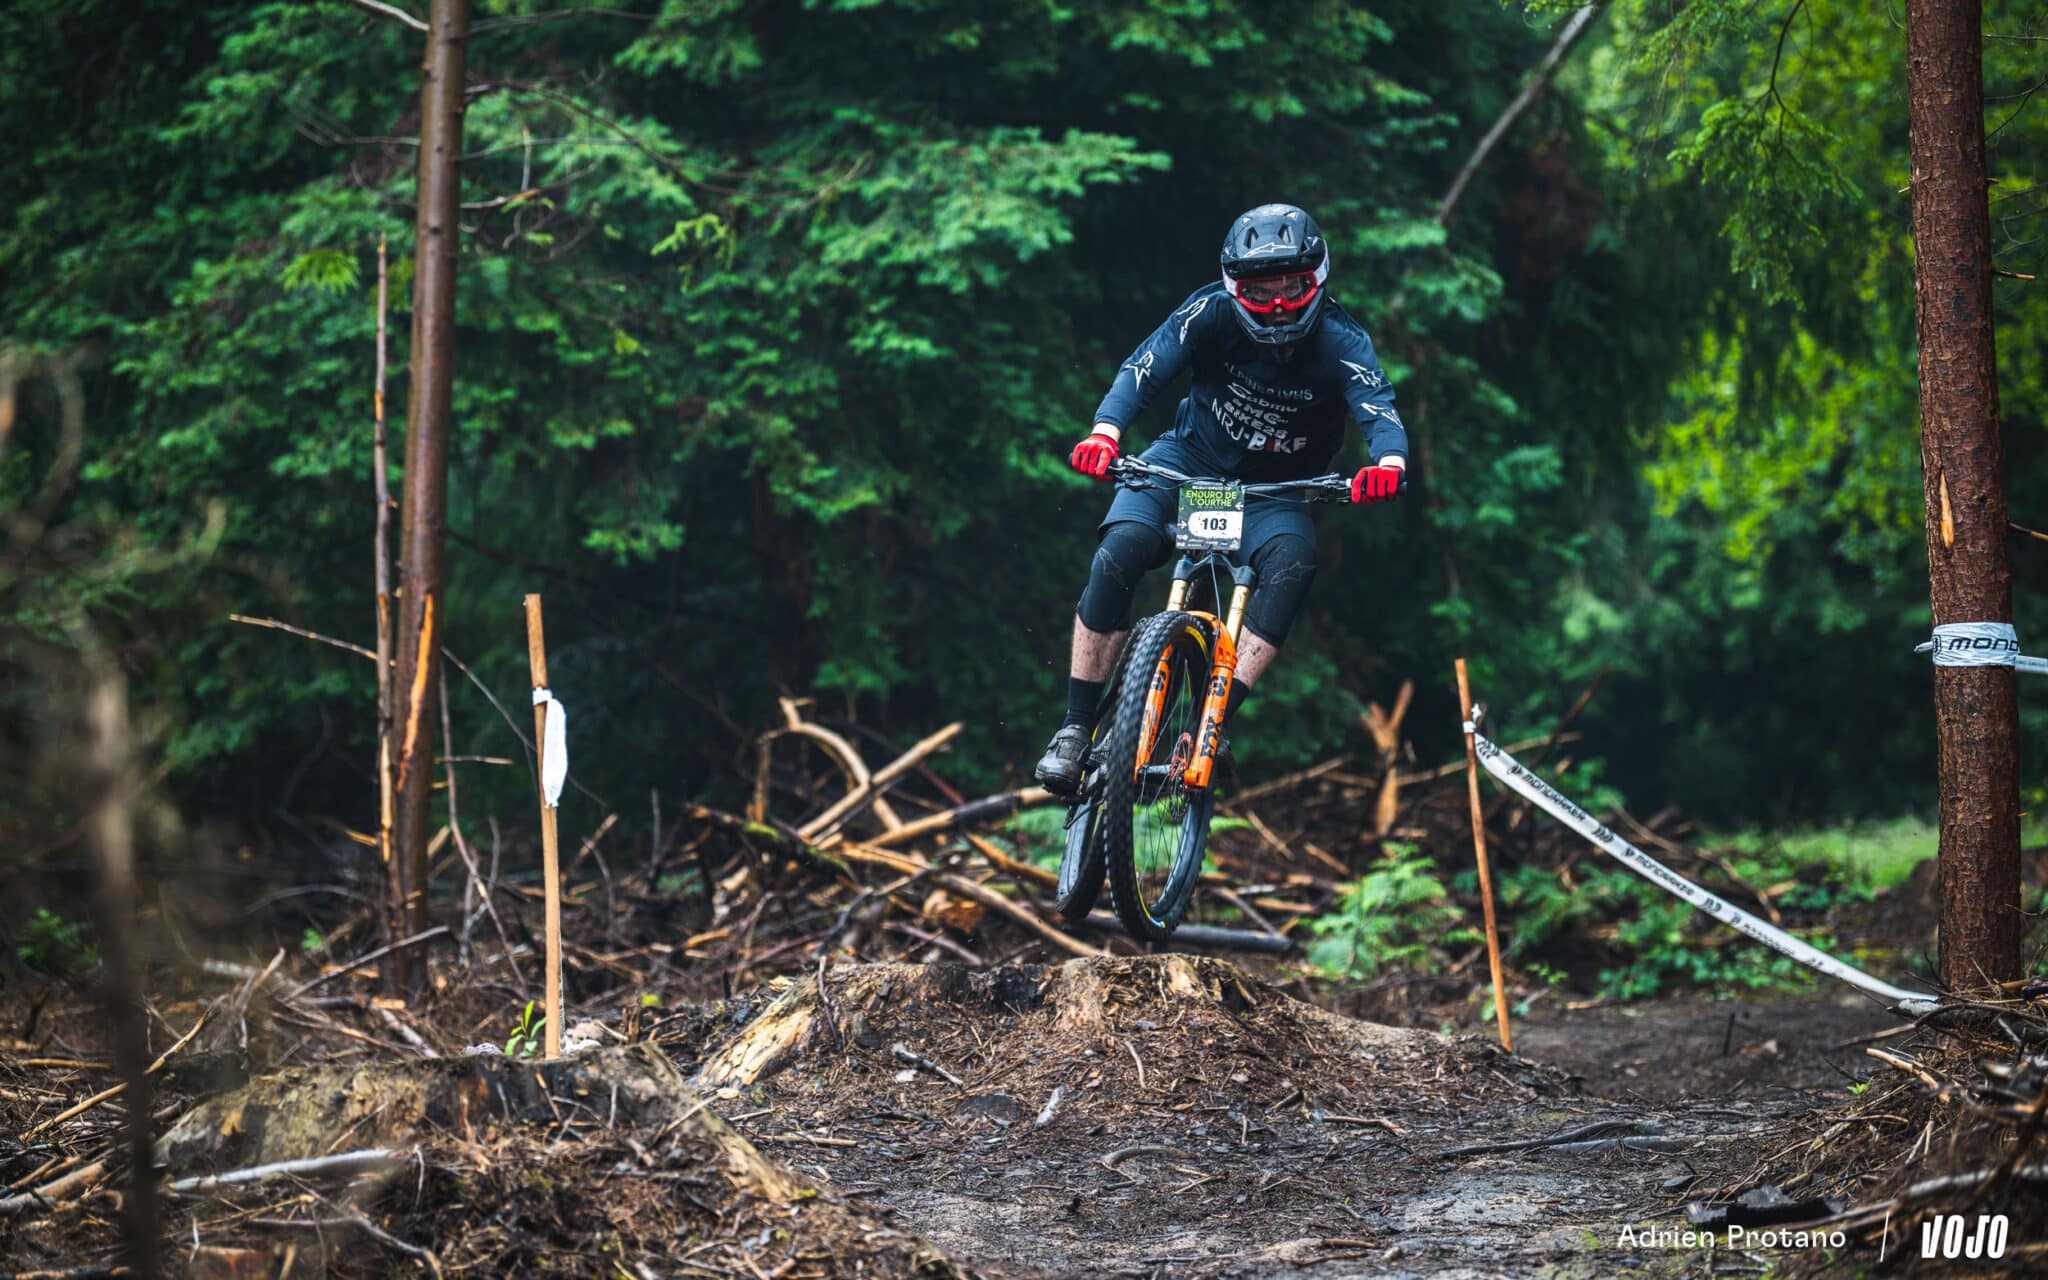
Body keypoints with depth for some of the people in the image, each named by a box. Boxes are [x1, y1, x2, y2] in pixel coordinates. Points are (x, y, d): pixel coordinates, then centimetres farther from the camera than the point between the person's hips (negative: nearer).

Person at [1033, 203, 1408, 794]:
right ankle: (1076, 728, -16)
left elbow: (1378, 409, -34)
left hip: (1275, 490, 0)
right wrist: (1104, 432, -49)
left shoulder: (1340, 341, -20)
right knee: (1118, 553, -25)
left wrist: (1389, 462, -58)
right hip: (1190, 461, 0)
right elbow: (1143, 368, -29)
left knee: (1290, 565, -32)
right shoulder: (1212, 311, -18)